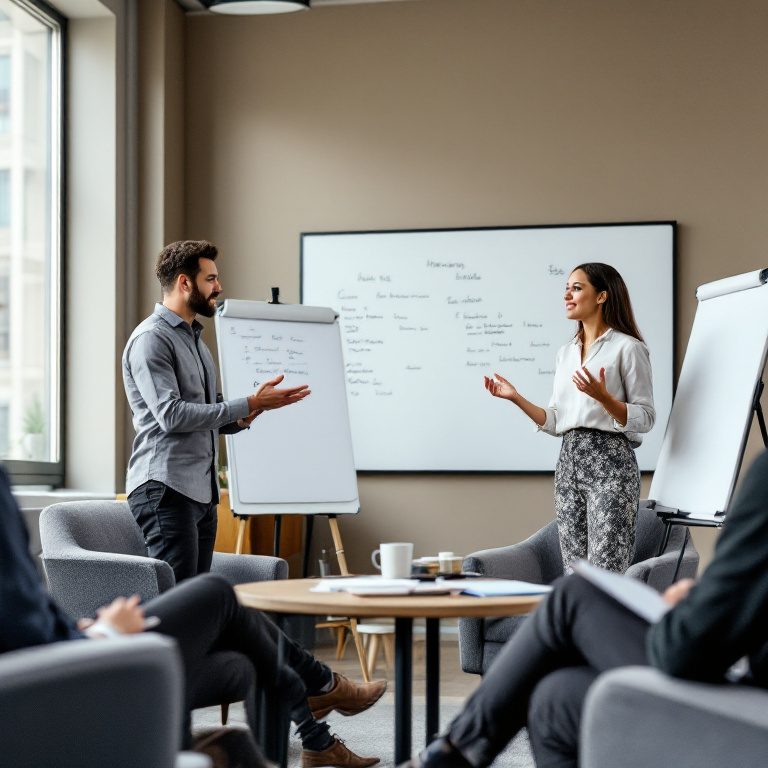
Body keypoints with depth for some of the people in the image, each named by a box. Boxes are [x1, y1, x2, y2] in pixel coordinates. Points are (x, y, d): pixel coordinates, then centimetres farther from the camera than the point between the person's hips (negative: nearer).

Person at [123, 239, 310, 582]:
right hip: (166, 488, -9)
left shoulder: (195, 338, 22)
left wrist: (242, 418, 2)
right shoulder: (151, 338, -8)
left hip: (202, 491, 9)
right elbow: (172, 415, -19)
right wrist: (248, 404, -16)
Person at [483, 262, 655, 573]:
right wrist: (516, 398, 4)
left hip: (609, 462, -7)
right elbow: (556, 422, 15)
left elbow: (644, 419, -7)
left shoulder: (628, 348, -3)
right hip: (569, 462, 7)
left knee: (604, 572, -11)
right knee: (573, 573, 6)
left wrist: (602, 397, -22)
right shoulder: (566, 353, 17)